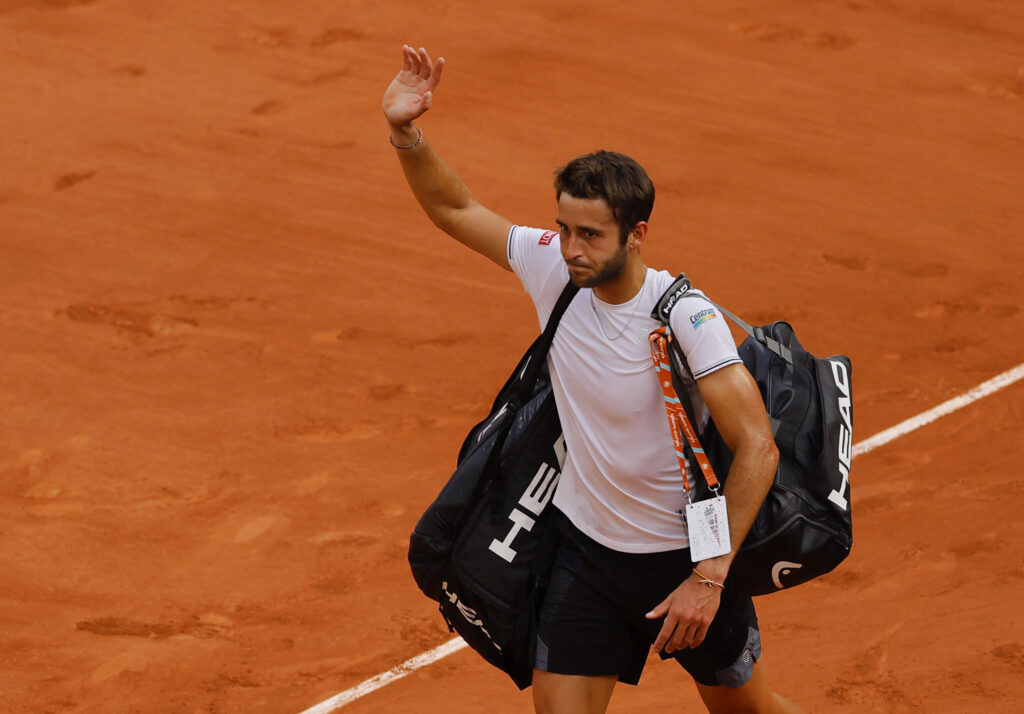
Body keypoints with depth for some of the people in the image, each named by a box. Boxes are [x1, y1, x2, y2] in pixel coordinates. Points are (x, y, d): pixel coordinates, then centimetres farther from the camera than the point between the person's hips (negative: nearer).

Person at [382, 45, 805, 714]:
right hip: (586, 551, 4)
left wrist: (709, 577, -29)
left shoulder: (684, 317, -25)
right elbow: (456, 208, 4)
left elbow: (757, 447, -27)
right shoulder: (554, 267, -10)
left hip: (688, 557, -4)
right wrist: (407, 134, -15)